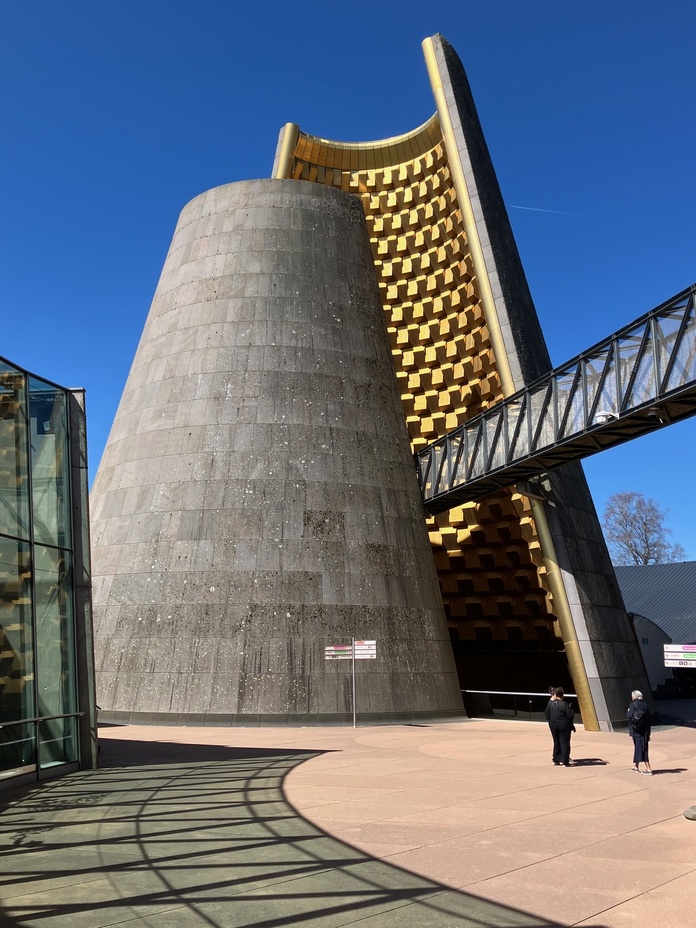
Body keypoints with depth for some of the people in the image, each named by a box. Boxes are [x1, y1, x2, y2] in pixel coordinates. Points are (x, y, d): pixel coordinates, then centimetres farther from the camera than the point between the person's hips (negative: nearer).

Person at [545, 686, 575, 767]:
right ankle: (564, 761, 3)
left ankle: (556, 759, 17)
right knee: (564, 743, 3)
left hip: (553, 726, 4)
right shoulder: (564, 704, -15)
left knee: (556, 742, 14)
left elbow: (547, 715, 4)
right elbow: (570, 716, -14)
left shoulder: (550, 704, -1)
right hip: (564, 726, -4)